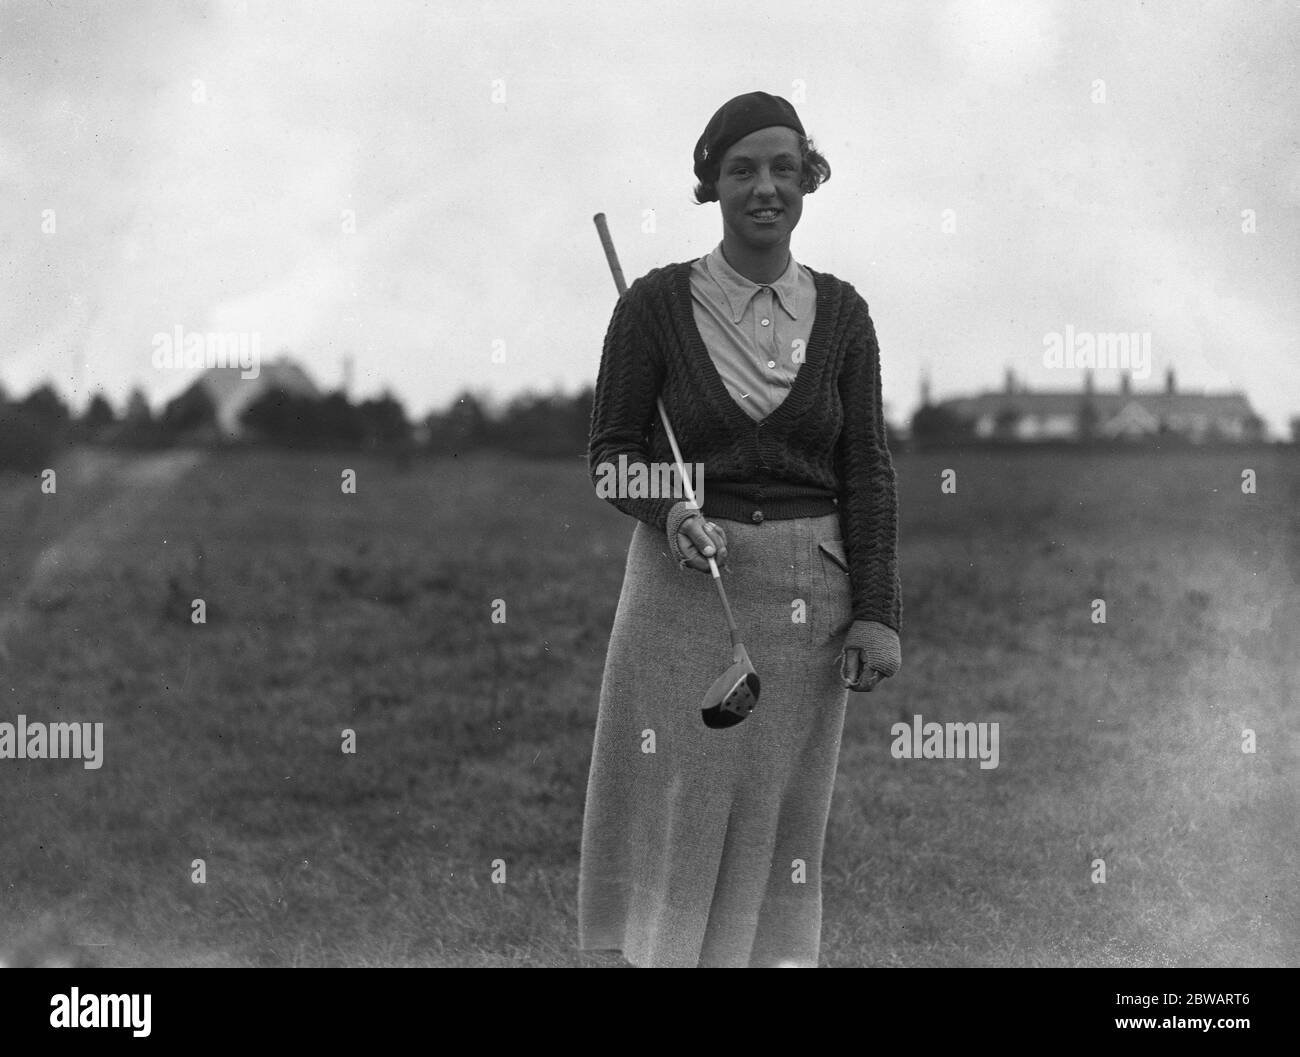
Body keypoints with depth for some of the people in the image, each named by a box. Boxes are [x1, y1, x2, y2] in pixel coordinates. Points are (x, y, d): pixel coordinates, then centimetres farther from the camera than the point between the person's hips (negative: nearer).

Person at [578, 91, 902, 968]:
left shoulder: (839, 312, 4)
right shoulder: (657, 303, -2)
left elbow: (867, 468, 3)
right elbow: (611, 450, 2)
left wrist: (876, 611, -3)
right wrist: (669, 513, -18)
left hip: (808, 590, 2)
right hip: (684, 583, -2)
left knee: (781, 810, 7)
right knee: (677, 799, -2)